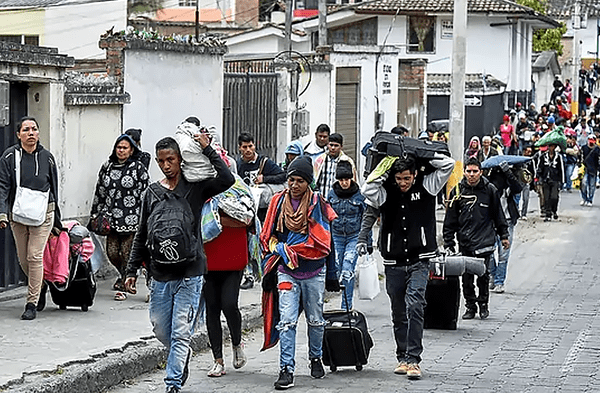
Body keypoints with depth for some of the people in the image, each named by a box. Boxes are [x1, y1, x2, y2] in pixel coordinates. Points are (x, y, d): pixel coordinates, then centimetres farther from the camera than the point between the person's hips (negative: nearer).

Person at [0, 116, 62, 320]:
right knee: (23, 259, 9)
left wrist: (57, 220, 12)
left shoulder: (47, 157, 3)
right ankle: (40, 288, 36)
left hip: (43, 214, -1)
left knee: (35, 256, -9)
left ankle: (32, 303, -3)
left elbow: (54, 188, 10)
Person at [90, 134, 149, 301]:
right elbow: (99, 192, 18)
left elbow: (144, 194, -2)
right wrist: (95, 215, 16)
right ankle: (124, 275, 31)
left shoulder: (138, 168, -1)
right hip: (111, 217, 4)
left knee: (127, 253, -3)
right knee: (112, 252, 3)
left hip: (131, 219, -4)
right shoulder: (107, 167, 12)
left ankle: (123, 287, 8)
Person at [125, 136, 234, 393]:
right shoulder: (151, 193, 9)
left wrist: (208, 150, -12)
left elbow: (227, 180, -15)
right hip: (160, 275, 4)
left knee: (180, 332, -7)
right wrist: (132, 270, 11)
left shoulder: (195, 188, 1)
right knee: (160, 329, 12)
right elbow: (141, 236, 14)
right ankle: (182, 357, 39)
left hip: (189, 274, -4)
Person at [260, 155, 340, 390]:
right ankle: (286, 370, -11)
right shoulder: (278, 202, 3)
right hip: (286, 271, 0)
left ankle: (316, 358, 35)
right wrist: (279, 250, -6)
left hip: (314, 272, 0)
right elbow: (267, 237, 10)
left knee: (315, 319, 14)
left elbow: (322, 241, -2)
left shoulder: (317, 204, -3)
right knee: (287, 321, -9)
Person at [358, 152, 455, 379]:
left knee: (414, 306, -16)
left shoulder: (426, 187, 1)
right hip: (393, 262, 2)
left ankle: (413, 359, -15)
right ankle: (402, 357, 23)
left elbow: (448, 165, -4)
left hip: (419, 261, -2)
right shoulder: (386, 192, 1)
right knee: (398, 313, 10)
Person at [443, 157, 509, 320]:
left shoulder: (490, 190, 4)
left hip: (485, 240, -1)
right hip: (465, 241, 1)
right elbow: (450, 220, 9)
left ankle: (483, 304, 14)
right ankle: (470, 306, 13)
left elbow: (498, 215, 12)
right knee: (466, 277, 1)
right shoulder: (457, 192, 6)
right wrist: (448, 242, 6)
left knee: (483, 276, -2)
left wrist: (504, 235, 12)